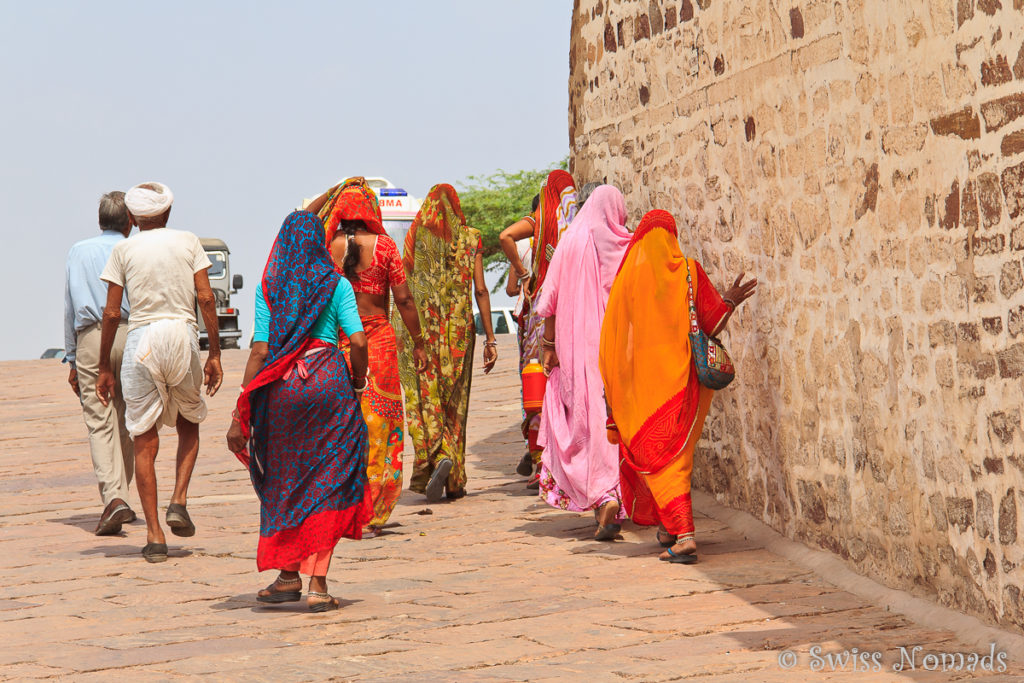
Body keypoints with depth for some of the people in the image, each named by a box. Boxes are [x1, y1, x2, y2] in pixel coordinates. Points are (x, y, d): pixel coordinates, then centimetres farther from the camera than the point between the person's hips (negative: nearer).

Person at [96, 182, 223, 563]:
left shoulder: (124, 250, 5)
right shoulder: (188, 242, 8)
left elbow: (111, 313, 2)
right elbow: (205, 298, -1)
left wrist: (104, 368, 9)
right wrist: (215, 353, 4)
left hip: (141, 340, -1)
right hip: (182, 335, 1)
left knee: (144, 442, 4)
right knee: (189, 424, 23)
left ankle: (154, 535, 1)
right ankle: (179, 500, 2)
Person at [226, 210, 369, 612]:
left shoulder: (269, 288, 3)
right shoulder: (336, 284, 2)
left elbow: (260, 351, -2)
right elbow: (358, 341, -7)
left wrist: (240, 415, -1)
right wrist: (358, 382, 12)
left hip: (281, 385, 1)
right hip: (328, 381, -1)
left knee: (284, 483, 16)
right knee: (326, 484, 5)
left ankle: (289, 576, 22)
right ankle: (318, 584, 0)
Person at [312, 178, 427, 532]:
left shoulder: (325, 246, -1)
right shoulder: (384, 246, -5)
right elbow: (403, 299, -4)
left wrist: (334, 191, 18)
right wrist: (418, 343, 5)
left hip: (336, 343, 2)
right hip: (378, 341, -2)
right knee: (379, 423, 4)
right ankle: (371, 515, 4)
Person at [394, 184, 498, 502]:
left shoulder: (415, 236, -1)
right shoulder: (469, 239, 1)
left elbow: (403, 288, -2)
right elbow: (480, 290, -3)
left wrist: (401, 334, 5)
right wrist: (490, 338, -1)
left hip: (421, 328, -1)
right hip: (459, 329, 1)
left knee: (425, 398, 3)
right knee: (455, 401, 9)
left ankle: (438, 456, -23)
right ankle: (455, 480, 8)